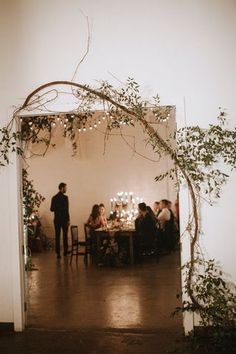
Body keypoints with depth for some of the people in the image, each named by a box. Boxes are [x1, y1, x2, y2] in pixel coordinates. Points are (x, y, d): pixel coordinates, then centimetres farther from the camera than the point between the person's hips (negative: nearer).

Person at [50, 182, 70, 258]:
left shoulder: (54, 197, 3)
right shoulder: (65, 197, -13)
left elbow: (52, 209, 6)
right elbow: (66, 210, -16)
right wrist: (68, 220, -11)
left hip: (57, 219, 4)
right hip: (64, 219, -4)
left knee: (57, 236, 4)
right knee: (65, 235, 12)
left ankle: (58, 253, 2)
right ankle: (65, 251, 21)